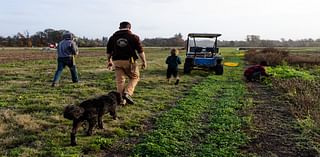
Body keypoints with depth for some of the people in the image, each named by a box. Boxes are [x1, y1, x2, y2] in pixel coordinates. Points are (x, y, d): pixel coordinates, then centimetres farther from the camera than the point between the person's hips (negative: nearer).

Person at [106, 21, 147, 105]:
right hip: (129, 61, -3)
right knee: (134, 77, 13)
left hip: (117, 61, 3)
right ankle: (127, 93, -7)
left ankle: (121, 100, 14)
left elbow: (108, 51, 13)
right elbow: (140, 51, -3)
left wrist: (109, 61, 24)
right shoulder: (134, 37, 0)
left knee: (120, 81, 10)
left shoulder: (113, 37, 10)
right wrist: (144, 61, 4)